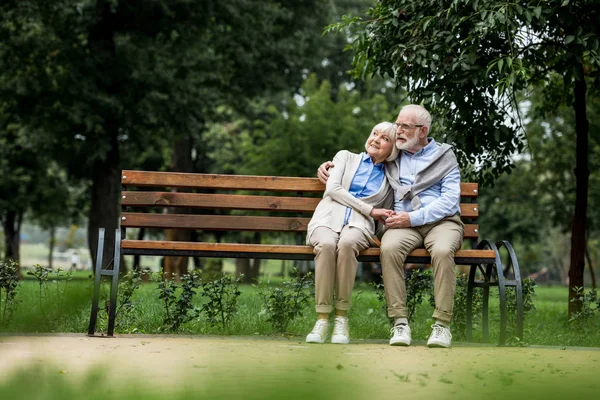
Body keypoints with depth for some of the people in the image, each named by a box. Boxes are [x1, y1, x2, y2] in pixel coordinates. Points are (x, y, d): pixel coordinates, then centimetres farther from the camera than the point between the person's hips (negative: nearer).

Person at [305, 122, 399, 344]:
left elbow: (385, 218, 23)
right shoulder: (346, 157, 20)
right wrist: (370, 210, -2)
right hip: (327, 219, 0)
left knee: (347, 244, -39)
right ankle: (322, 319, -35)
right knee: (326, 244, -39)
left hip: (358, 226, 0)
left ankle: (342, 318, -32)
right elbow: (333, 188, 4)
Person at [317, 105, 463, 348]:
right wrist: (330, 164, 18)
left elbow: (449, 200, -1)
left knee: (442, 251, -37)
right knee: (389, 248, -34)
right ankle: (399, 322, -30)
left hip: (441, 221, -2)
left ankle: (442, 324, -30)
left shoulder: (444, 157, 10)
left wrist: (413, 217, -12)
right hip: (404, 223, 2)